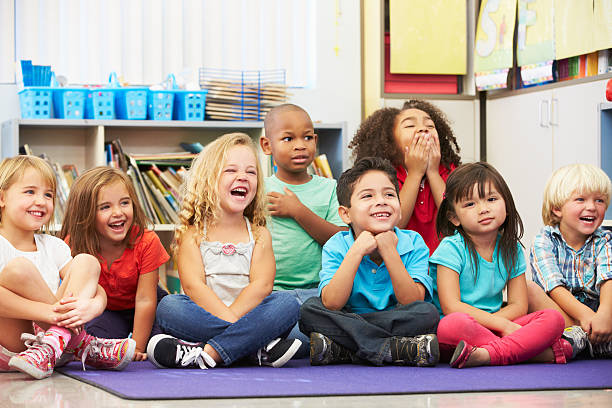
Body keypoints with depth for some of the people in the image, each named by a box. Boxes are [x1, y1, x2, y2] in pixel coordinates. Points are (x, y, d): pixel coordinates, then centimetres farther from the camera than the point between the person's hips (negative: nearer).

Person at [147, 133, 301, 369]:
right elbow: (193, 285, -9)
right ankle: (259, 348, -33)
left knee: (288, 303, -24)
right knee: (168, 307, -29)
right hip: (204, 316, -1)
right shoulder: (192, 234, 6)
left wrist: (233, 317, -20)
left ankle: (207, 353, -33)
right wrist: (230, 321, -22)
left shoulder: (259, 235, 12)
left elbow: (261, 285, -4)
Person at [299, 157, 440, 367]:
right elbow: (331, 305, -19)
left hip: (397, 325, -1)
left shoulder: (413, 243, -3)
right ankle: (394, 349, -28)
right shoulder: (336, 247, -4)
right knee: (310, 308, -25)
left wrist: (389, 253, -22)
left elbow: (414, 303, -16)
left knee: (428, 313, -29)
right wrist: (357, 251, -23)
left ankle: (339, 351, -28)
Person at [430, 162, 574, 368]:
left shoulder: (511, 250, 9)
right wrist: (502, 324, -19)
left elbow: (518, 305, 5)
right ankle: (541, 352, -35)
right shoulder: (451, 248, -7)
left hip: (496, 326, 5)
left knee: (553, 318, -16)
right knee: (453, 324, -40)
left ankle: (487, 355, -36)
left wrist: (485, 322, -16)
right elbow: (451, 307, -15)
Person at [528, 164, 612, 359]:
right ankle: (576, 333, -35)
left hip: (594, 317, 2)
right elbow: (555, 288, -15)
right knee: (529, 289, -27)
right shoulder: (544, 242, -1)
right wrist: (583, 314, -33)